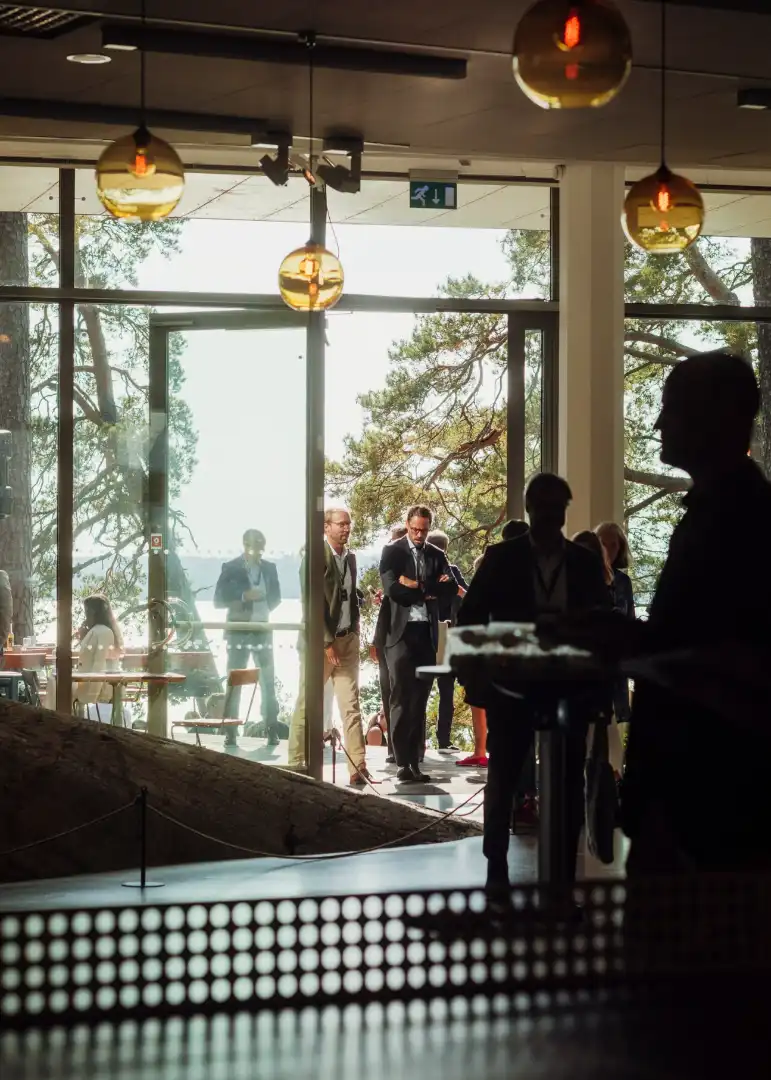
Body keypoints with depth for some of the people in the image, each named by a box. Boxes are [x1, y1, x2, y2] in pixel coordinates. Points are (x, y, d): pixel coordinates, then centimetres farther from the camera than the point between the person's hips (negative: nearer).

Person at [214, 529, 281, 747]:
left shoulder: (269, 568, 8)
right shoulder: (230, 568, -2)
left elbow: (275, 597, 16)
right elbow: (218, 600, -5)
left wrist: (264, 608, 0)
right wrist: (244, 597, -17)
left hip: (263, 630, 3)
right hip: (238, 631, -3)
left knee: (268, 681, 1)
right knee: (234, 681, 0)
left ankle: (272, 730, 7)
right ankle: (230, 732, 4)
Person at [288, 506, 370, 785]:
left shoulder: (350, 557, 11)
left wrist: (355, 633, 8)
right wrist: (327, 642, -17)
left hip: (348, 639, 6)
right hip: (321, 641, -6)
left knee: (351, 705, 1)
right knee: (308, 704, 1)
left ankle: (358, 767, -2)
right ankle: (296, 763, 10)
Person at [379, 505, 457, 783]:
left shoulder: (437, 555, 12)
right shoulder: (392, 551, 1)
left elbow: (451, 588, -2)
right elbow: (393, 589, -12)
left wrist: (418, 586, -13)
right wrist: (430, 591, -7)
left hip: (427, 633, 4)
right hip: (401, 632, -4)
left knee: (420, 701, 6)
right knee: (402, 700, -8)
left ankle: (415, 762, 10)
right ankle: (403, 763, -8)